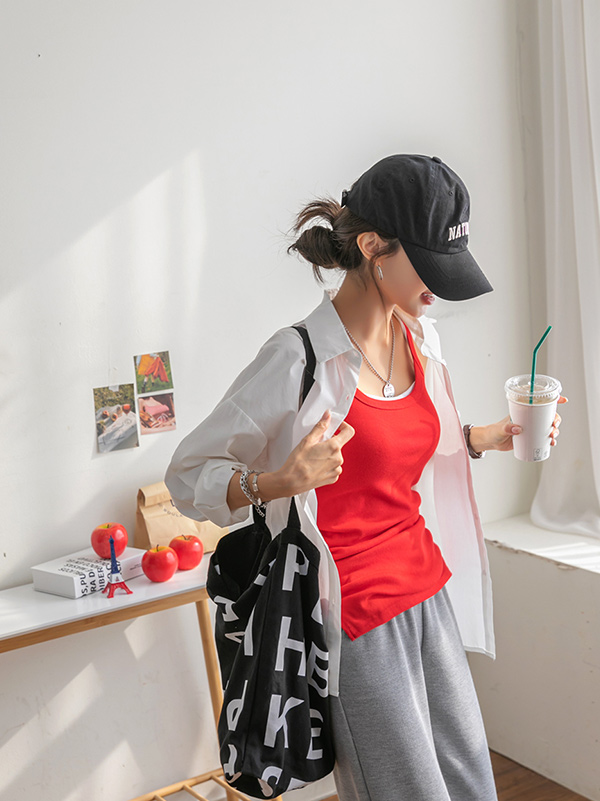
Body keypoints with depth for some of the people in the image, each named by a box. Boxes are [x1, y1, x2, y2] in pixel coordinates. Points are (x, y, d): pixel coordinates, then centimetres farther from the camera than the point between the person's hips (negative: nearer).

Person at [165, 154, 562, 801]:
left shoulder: (419, 335, 5)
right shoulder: (300, 358, -19)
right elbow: (188, 474, -13)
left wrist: (484, 438, 7)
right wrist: (278, 483, -31)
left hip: (428, 589, 8)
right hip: (359, 617, -7)